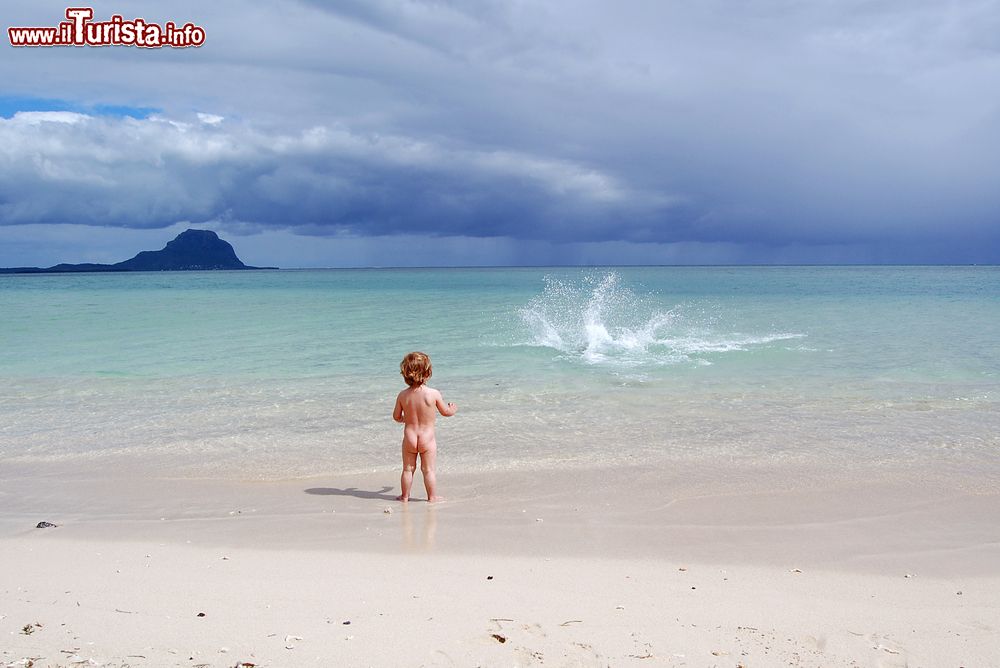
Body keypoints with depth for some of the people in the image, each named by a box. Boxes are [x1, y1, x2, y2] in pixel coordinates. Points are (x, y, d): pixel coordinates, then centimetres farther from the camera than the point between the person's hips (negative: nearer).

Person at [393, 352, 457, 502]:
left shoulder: (403, 395, -7)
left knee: (408, 469, 15)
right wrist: (453, 409, 24)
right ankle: (432, 496, 15)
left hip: (409, 437, 2)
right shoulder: (434, 394, -14)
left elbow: (396, 416, 5)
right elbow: (445, 412, 1)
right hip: (427, 438, -2)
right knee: (428, 469, 8)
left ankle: (405, 496, 23)